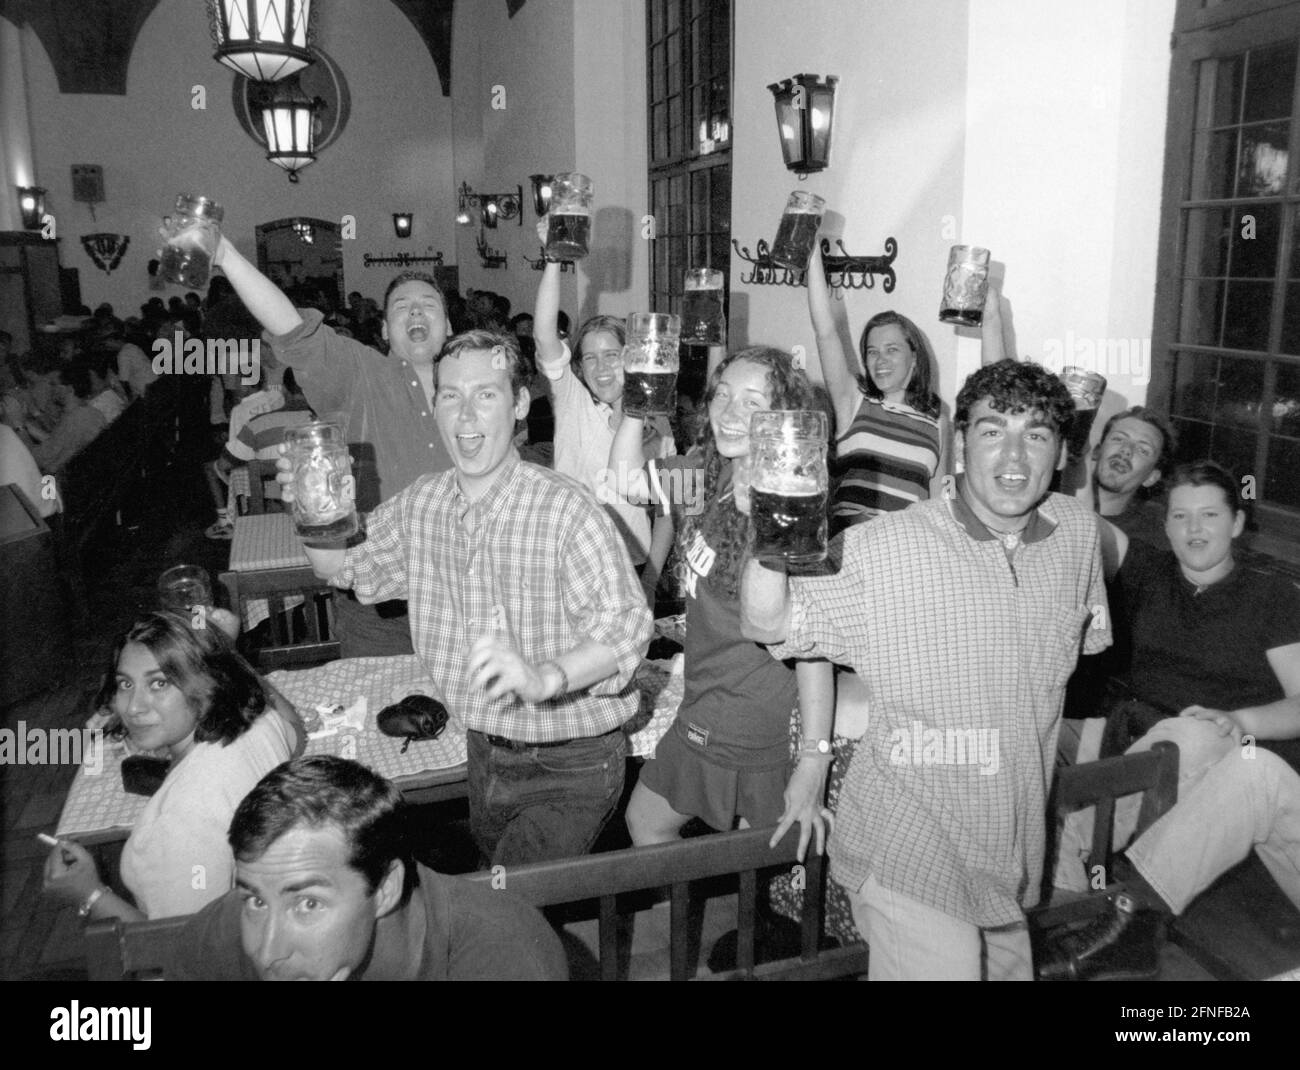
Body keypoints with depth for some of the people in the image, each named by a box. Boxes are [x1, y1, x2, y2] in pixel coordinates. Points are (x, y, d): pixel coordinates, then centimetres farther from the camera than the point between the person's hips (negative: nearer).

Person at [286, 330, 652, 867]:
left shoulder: (567, 509, -20)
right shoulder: (420, 502, 0)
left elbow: (624, 626, -27)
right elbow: (342, 566, 14)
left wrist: (544, 676, -44)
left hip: (567, 766, -5)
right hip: (473, 756, 6)